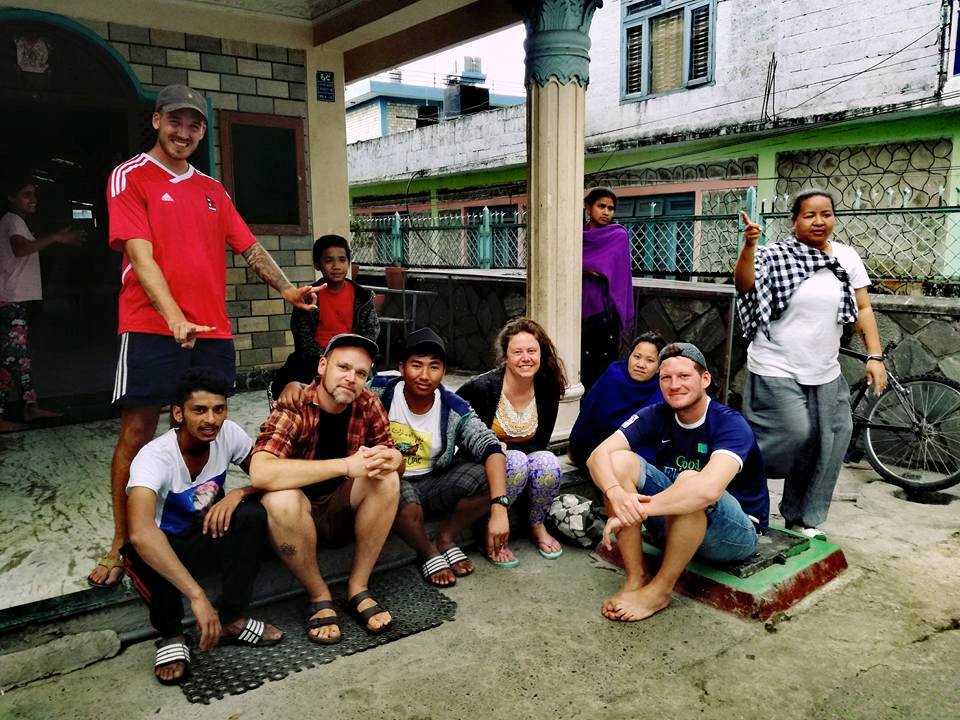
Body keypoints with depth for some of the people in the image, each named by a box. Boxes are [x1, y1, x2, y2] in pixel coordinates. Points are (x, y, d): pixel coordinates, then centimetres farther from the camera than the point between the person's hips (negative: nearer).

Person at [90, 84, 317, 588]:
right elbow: (140, 255, -12)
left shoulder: (213, 190, 17)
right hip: (151, 327, -5)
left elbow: (249, 248, 17)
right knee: (136, 432, -1)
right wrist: (174, 318, -25)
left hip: (212, 330, 5)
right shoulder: (130, 178, 0)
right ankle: (120, 545, 11)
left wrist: (285, 288, -1)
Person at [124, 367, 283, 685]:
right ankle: (170, 634, -8)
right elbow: (140, 533, -48)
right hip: (161, 546, -3)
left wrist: (238, 493, -30)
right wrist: (196, 595, -55)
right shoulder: (154, 457, -32)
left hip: (206, 536, 4)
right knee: (143, 552, -37)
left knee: (252, 514, -26)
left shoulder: (229, 434, -18)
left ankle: (231, 618, -10)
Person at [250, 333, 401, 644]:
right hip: (296, 514, -4)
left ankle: (358, 589, -9)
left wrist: (390, 460, -29)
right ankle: (319, 597, -12)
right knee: (281, 499, -36)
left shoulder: (368, 405, -9)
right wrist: (347, 465, -41)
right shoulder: (294, 409, -24)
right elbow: (260, 472, -39)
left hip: (342, 508, 4)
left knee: (388, 480, -22)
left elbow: (392, 455, -2)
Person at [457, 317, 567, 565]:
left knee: (548, 461, -29)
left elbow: (540, 443, -2)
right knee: (517, 461, -34)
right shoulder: (482, 387, -19)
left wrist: (503, 446, -20)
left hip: (527, 455, 4)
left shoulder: (548, 390, -6)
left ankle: (537, 526, -2)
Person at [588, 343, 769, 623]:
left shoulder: (731, 425, -21)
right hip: (672, 522, 5)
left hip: (736, 532, -5)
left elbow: (709, 489, -41)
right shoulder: (656, 415, -6)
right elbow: (599, 454, -18)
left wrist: (636, 510, -42)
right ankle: (636, 578, -16)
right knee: (620, 460, -17)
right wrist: (617, 494, -40)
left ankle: (659, 590, -19)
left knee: (690, 481, -37)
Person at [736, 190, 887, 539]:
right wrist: (749, 245, -40)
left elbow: (863, 309, 7)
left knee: (827, 447, 9)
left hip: (825, 374, 5)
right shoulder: (775, 256, -8)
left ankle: (803, 518, 28)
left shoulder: (847, 257, 5)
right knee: (795, 435, -13)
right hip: (776, 370, -5)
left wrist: (875, 356, -1)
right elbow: (744, 284, -25)